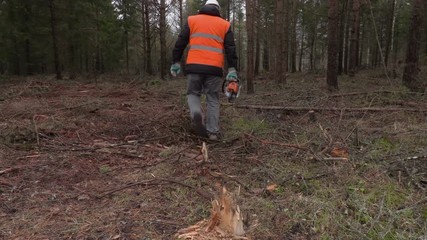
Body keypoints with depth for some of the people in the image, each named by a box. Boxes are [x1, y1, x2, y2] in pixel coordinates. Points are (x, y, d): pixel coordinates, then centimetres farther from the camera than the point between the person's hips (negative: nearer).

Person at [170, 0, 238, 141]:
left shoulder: (192, 20, 14)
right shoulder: (224, 24, 14)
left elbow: (180, 43, 9)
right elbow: (230, 49, 5)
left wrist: (176, 62, 13)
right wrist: (232, 70, 1)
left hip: (194, 66, 0)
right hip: (214, 68, 0)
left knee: (193, 93, 14)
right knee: (213, 99, 9)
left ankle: (196, 114, -17)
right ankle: (213, 132, 4)